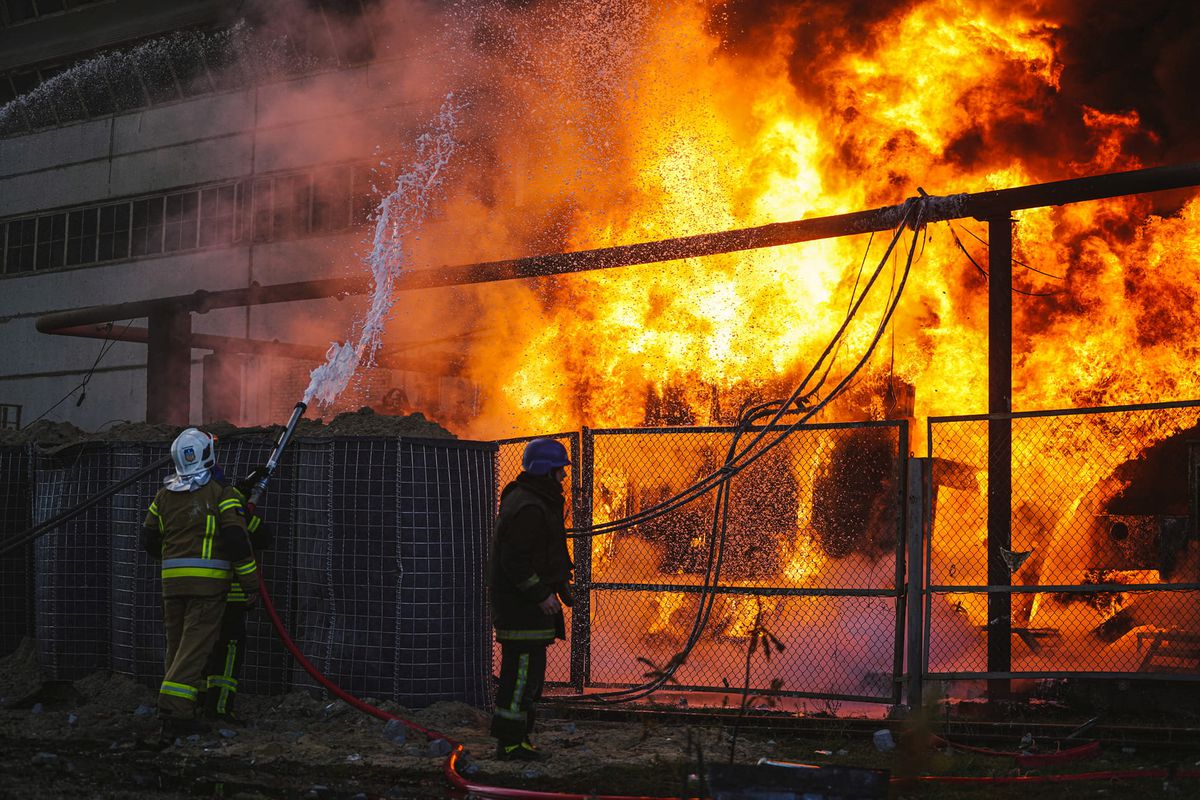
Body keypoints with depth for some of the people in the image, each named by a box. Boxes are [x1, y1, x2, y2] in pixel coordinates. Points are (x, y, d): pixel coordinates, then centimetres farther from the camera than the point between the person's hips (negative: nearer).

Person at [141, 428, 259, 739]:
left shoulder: (164, 495, 10)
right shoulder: (221, 493, -6)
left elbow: (149, 540, 17)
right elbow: (236, 539, -11)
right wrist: (250, 582, -5)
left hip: (172, 581, 5)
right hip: (208, 583, -5)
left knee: (176, 646, 14)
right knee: (194, 648, -7)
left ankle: (177, 713, 16)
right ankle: (175, 713, -17)